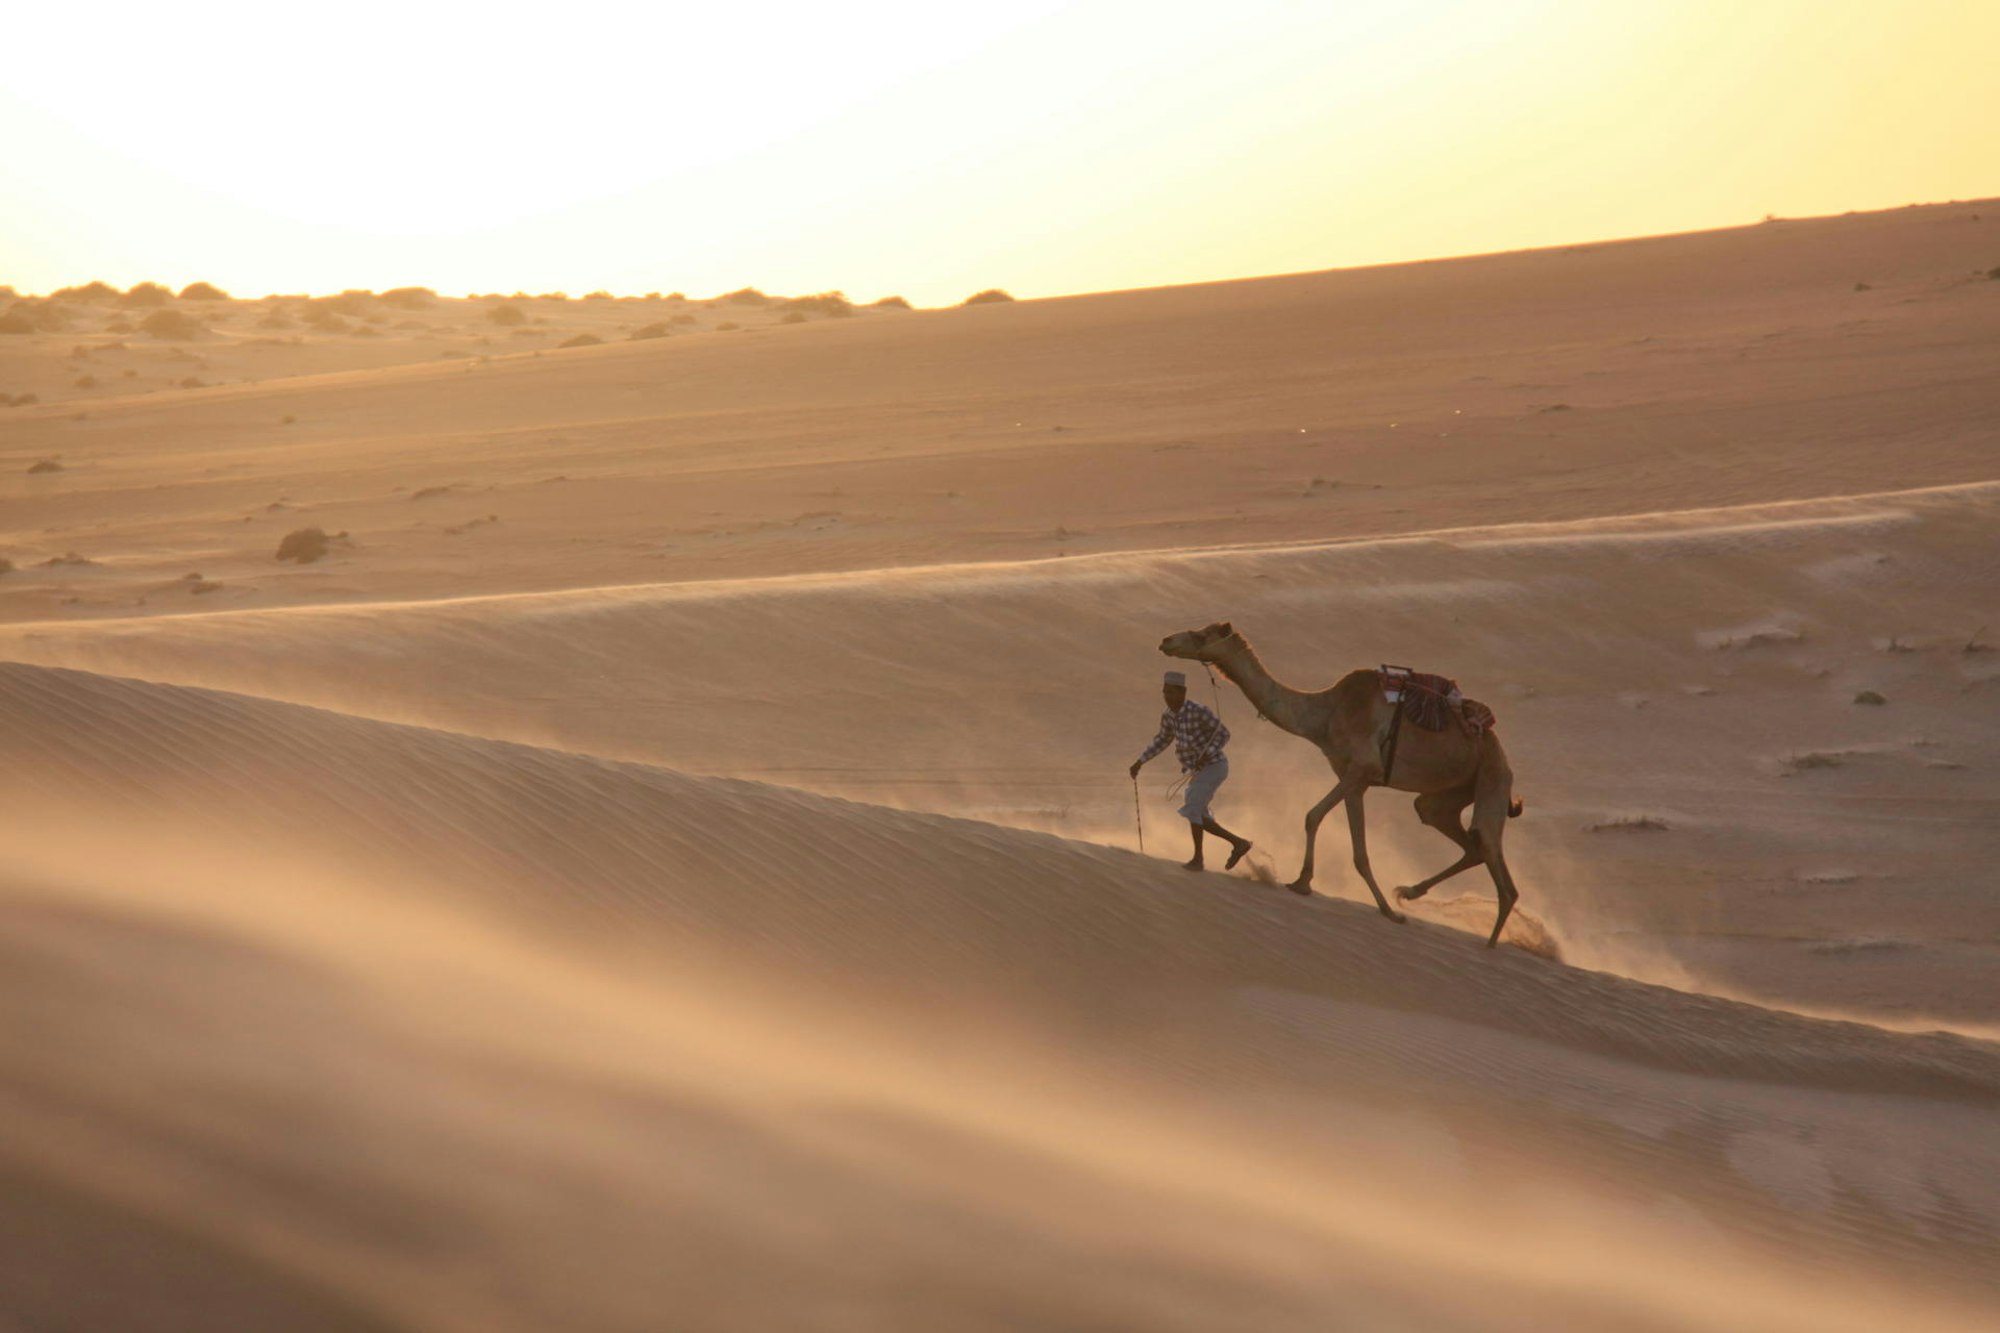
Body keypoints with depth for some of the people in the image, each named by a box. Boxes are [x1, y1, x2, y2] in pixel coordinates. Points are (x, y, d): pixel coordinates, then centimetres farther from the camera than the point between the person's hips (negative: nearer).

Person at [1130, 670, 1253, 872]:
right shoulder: (1168, 716, 0)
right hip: (1198, 771, 9)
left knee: (1192, 807, -17)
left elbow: (1223, 734, -15)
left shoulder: (1199, 712, -23)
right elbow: (1162, 740, 17)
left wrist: (1207, 754, -30)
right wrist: (1140, 761, 12)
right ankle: (1238, 843, 19)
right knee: (1198, 817, 10)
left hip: (1213, 766, -9)